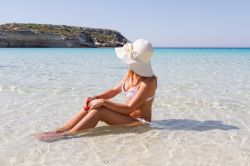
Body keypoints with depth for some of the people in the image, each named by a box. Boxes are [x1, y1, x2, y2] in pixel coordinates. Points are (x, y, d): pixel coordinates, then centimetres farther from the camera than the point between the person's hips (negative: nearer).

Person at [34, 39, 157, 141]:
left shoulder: (149, 82, -24)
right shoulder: (131, 73, 2)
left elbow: (129, 108, -26)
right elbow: (115, 90, 9)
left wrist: (103, 102, -25)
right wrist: (94, 98, -6)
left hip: (140, 122, -8)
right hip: (127, 115, 8)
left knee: (98, 110, -27)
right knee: (91, 106, -11)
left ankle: (67, 134, -24)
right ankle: (60, 130, -14)